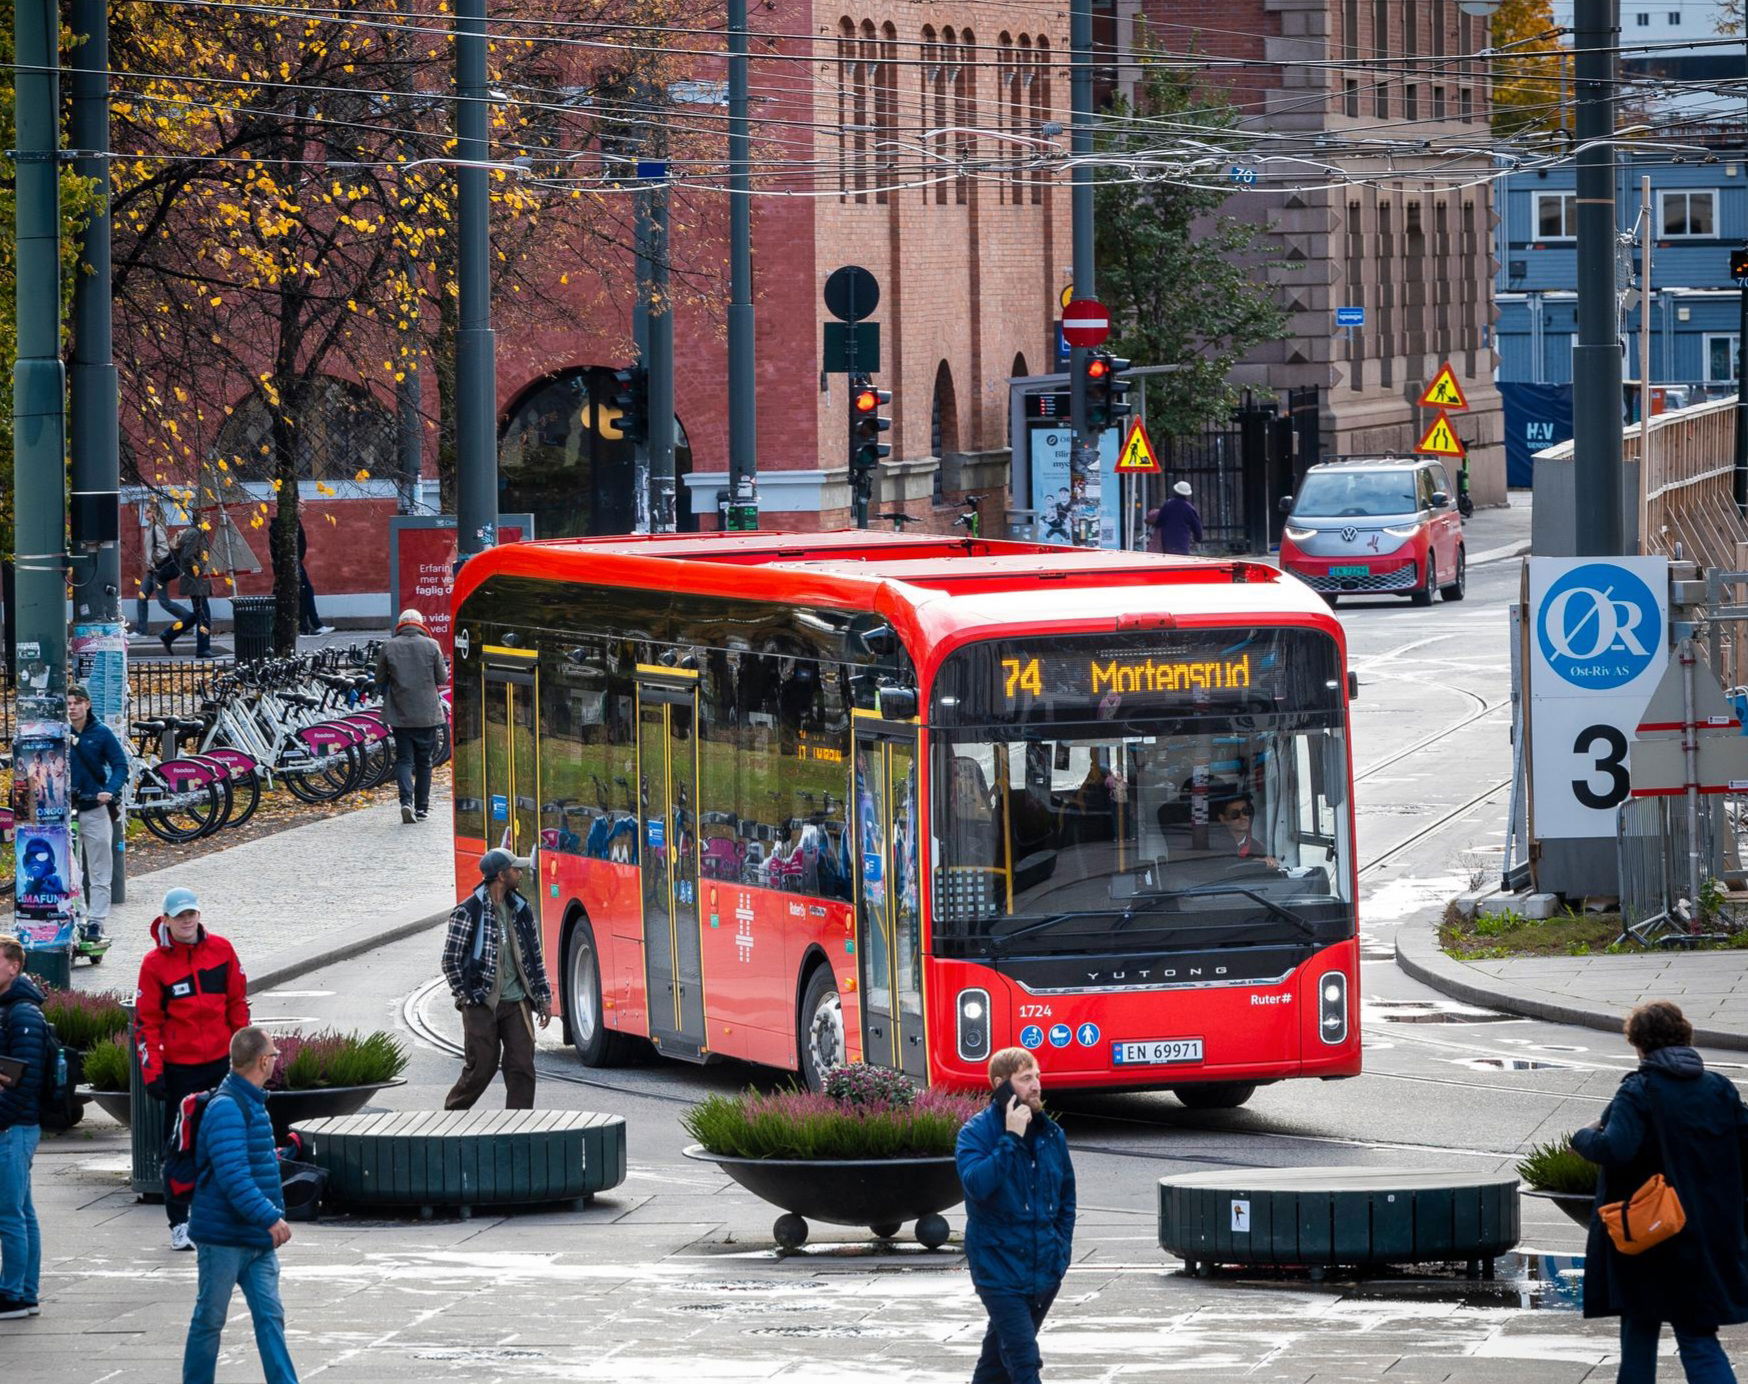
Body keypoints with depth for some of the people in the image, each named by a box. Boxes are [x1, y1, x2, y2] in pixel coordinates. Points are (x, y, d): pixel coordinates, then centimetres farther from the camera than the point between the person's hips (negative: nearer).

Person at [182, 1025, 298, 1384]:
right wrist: (270, 1217, -29)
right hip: (223, 1237, -9)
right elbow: (233, 1178, -27)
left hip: (258, 1240, 9)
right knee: (210, 1318, 4)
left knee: (269, 1316, 1)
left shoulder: (252, 1104, 13)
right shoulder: (226, 1109, -19)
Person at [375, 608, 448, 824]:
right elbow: (442, 678, 2)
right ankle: (422, 807, 13)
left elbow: (380, 680, 4)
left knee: (403, 759, 2)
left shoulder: (388, 648, -2)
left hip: (399, 714, 0)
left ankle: (406, 801, -19)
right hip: (427, 714, 0)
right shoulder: (431, 646, -3)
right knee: (423, 761, 11)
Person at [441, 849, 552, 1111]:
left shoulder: (521, 910, 10)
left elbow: (535, 958, 17)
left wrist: (544, 998, 12)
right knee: (481, 1068, -1)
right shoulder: (468, 912, -8)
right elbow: (450, 960, -6)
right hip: (481, 1005, -5)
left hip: (515, 1003, 5)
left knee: (522, 1067, -3)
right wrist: (466, 997, -7)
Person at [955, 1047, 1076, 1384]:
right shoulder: (976, 1133, -9)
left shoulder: (1051, 1133, 8)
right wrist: (1011, 1138, -25)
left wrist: (1062, 1247, 10)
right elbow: (977, 1183, -26)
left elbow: (1066, 1195, 20)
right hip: (1000, 1266, -6)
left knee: (1001, 1350, 19)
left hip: (1045, 1268, 6)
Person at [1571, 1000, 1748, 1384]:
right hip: (1711, 1234, 4)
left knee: (1639, 1324, 15)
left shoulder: (1639, 1092, -14)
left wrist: (1585, 1137, -5)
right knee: (1697, 1333, 4)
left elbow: (1615, 1150, -26)